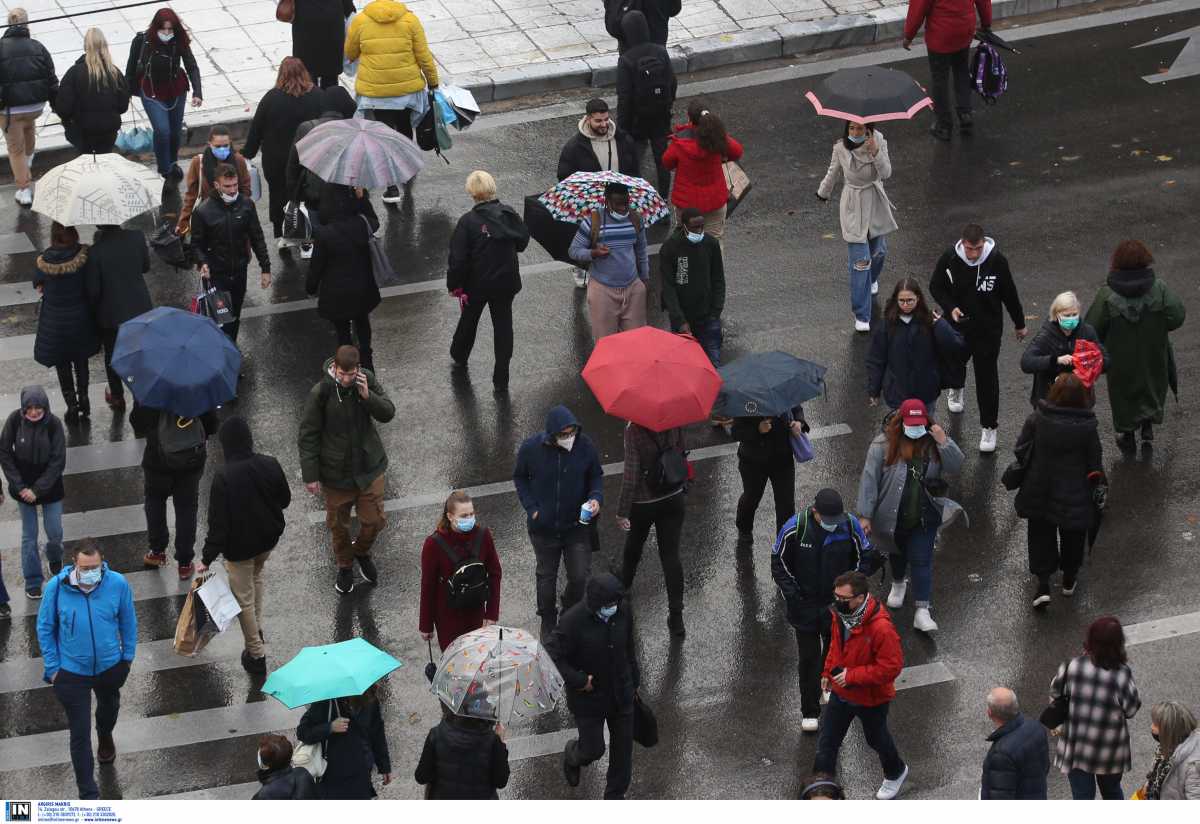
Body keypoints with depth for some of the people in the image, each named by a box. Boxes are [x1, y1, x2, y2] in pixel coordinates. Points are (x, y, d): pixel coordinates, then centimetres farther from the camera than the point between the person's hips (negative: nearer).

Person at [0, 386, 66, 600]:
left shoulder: (53, 424, -19)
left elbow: (58, 461, -15)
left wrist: (38, 490, -17)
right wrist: (19, 486, -12)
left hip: (49, 484, 0)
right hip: (24, 485, 0)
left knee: (55, 532, 6)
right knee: (29, 535, 6)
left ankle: (55, 560, 40)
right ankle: (32, 582, 20)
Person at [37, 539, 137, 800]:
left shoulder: (118, 584, -19)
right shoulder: (57, 587, -23)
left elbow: (128, 621, -2)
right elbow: (45, 628, -9)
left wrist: (128, 655, 3)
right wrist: (52, 668, -9)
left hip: (110, 666, 3)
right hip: (72, 671, -3)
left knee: (109, 707, 33)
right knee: (80, 733, -2)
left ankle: (105, 738, 67)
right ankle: (88, 793, 8)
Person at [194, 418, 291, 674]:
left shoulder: (224, 477, -29)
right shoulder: (270, 465, -15)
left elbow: (218, 523, -25)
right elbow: (285, 499, 1)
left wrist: (207, 558, -14)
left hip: (239, 546, -5)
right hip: (268, 538, 5)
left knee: (244, 599, 13)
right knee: (256, 576, 34)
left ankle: (256, 654, 23)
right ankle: (257, 631, 46)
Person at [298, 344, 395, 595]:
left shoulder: (367, 380, -12)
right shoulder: (321, 392, -22)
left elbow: (388, 413, -6)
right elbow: (308, 435, -13)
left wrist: (367, 396, -26)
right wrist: (311, 475, -12)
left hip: (369, 466, 2)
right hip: (336, 471, -2)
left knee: (374, 520, 9)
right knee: (338, 523, 15)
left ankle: (362, 551, 42)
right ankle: (345, 566, 41)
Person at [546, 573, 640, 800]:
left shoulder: (622, 611, -8)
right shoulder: (574, 620, -26)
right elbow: (551, 657, -24)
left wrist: (634, 682, 17)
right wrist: (580, 680, -25)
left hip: (621, 695, 5)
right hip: (588, 697, -5)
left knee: (623, 747, 11)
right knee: (593, 749, 4)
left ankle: (615, 795, 30)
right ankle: (572, 756, 41)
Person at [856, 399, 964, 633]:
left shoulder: (932, 442, -8)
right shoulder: (884, 444, -16)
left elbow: (955, 468, -9)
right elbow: (869, 480, -15)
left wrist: (944, 443, -24)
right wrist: (865, 515, -16)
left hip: (924, 517, 0)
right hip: (892, 516, 0)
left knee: (922, 561, -2)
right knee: (897, 553, 25)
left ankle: (922, 611, 0)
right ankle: (898, 584, 54)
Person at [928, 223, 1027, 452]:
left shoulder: (997, 261, -20)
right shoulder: (949, 259, -19)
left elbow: (1009, 294, -5)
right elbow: (936, 287, -3)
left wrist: (1020, 324, 7)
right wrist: (950, 308, -21)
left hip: (988, 330, -2)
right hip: (957, 328, 2)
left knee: (987, 377, 1)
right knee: (955, 362, 27)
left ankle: (989, 427, 15)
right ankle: (955, 390, 63)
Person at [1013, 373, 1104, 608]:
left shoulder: (1036, 420, -17)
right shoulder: (1088, 427, -19)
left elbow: (1021, 452, -8)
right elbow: (1095, 464, -10)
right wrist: (1093, 483, 9)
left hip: (1039, 491, 0)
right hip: (1074, 497, 0)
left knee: (1041, 536, 15)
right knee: (1072, 536, 21)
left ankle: (1043, 584, 6)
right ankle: (1069, 579, 38)